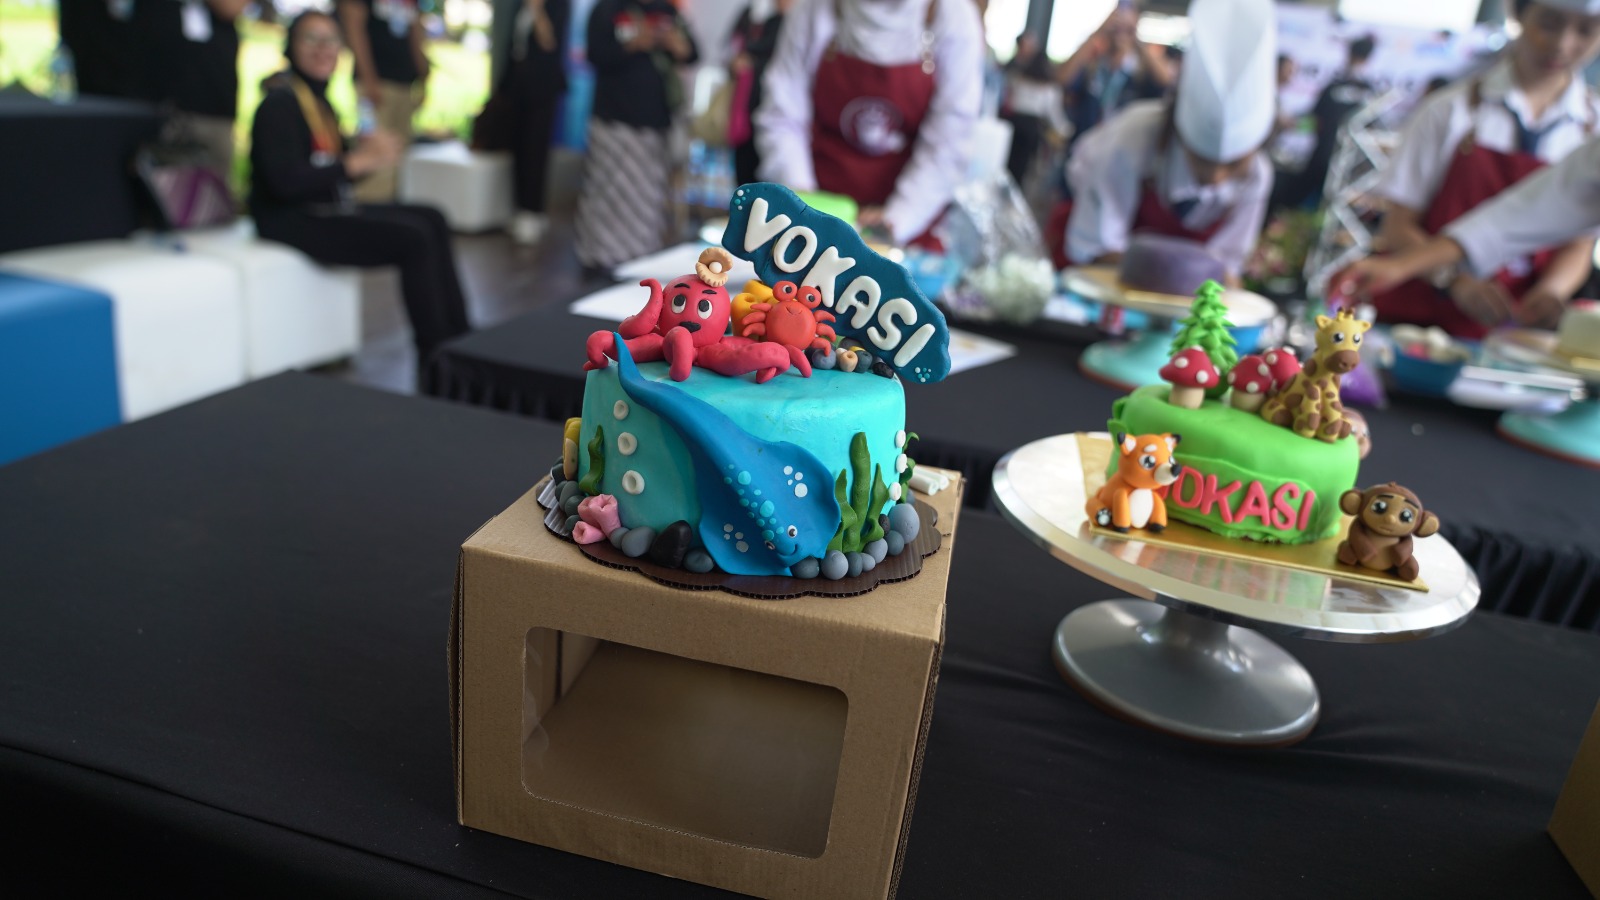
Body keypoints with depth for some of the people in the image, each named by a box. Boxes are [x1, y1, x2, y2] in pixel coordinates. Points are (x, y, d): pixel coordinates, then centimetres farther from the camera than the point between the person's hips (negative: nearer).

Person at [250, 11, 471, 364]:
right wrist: (356, 162, -23)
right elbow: (286, 181, -24)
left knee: (432, 219, -1)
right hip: (292, 221, -9)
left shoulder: (319, 101, 15)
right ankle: (435, 358, -14)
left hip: (329, 209, 9)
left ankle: (459, 338, -1)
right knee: (415, 237, -21)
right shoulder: (279, 103, -12)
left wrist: (368, 151, -7)